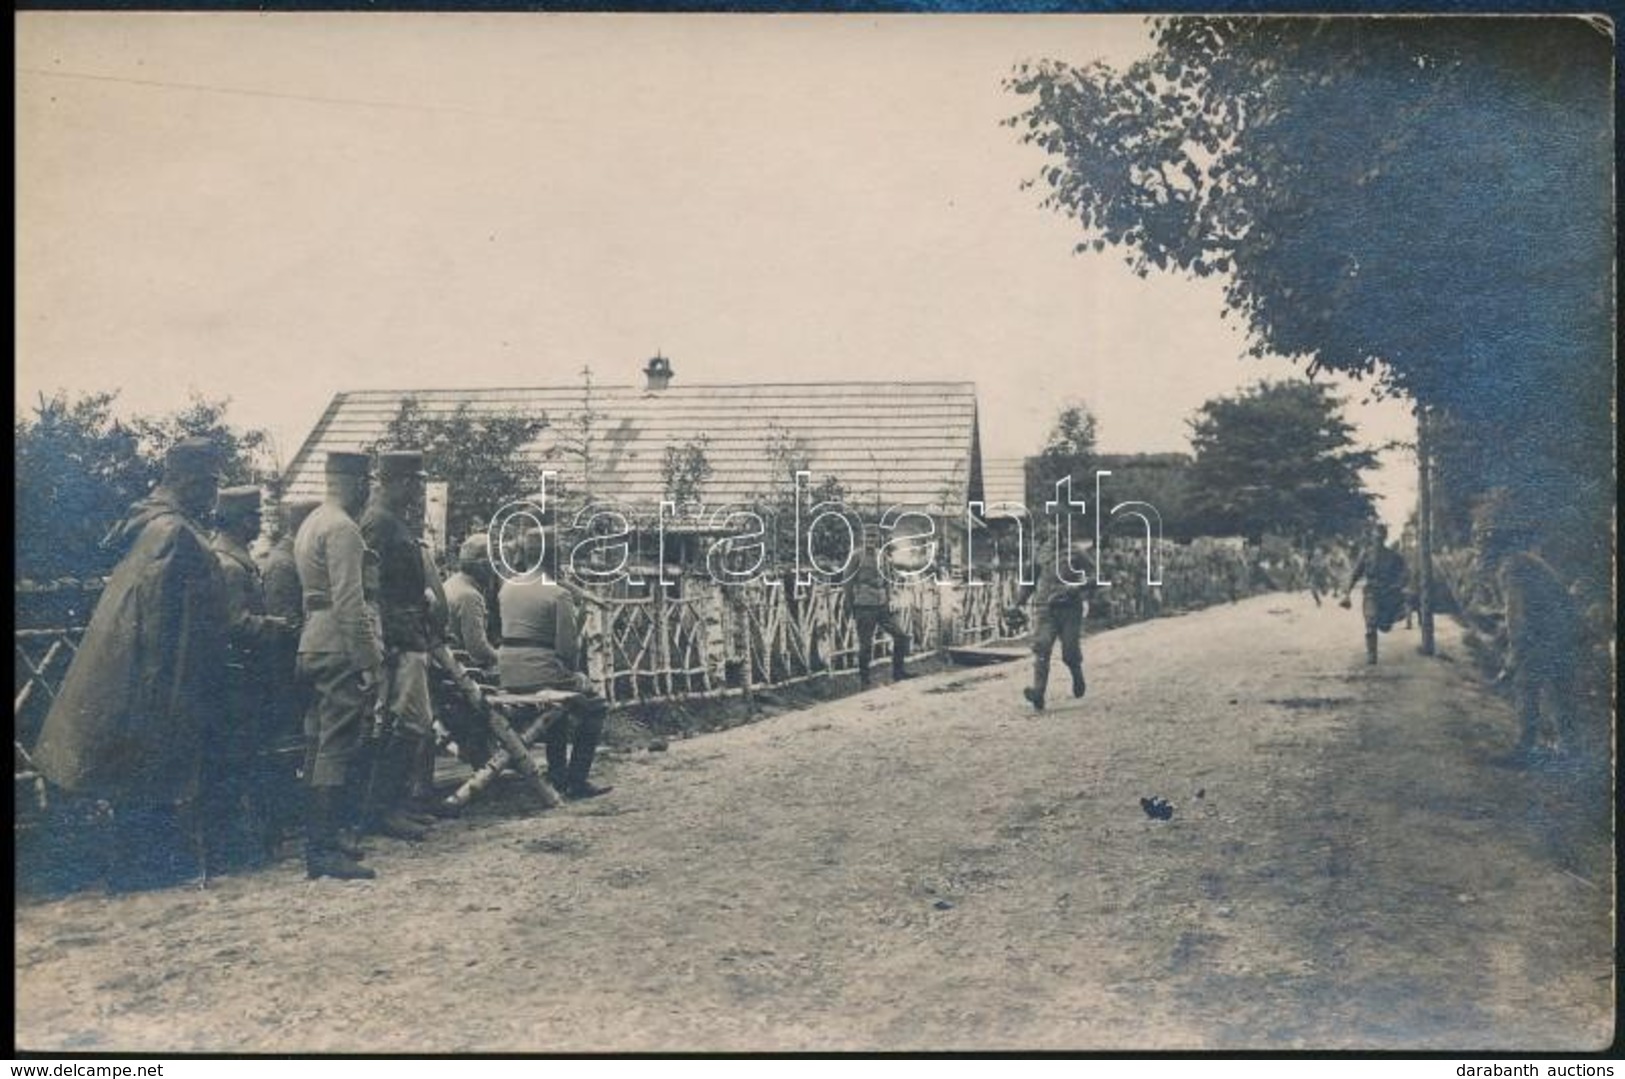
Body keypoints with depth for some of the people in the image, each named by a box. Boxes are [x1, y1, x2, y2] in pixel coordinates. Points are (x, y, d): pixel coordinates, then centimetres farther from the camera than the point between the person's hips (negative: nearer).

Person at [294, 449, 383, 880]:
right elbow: (349, 603, -20)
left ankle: (320, 836, 22)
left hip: (313, 646, 10)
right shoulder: (343, 529, -14)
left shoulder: (311, 522, 17)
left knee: (320, 744, 14)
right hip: (340, 650, -10)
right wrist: (368, 663, -19)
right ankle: (325, 849, -8)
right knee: (338, 747, -9)